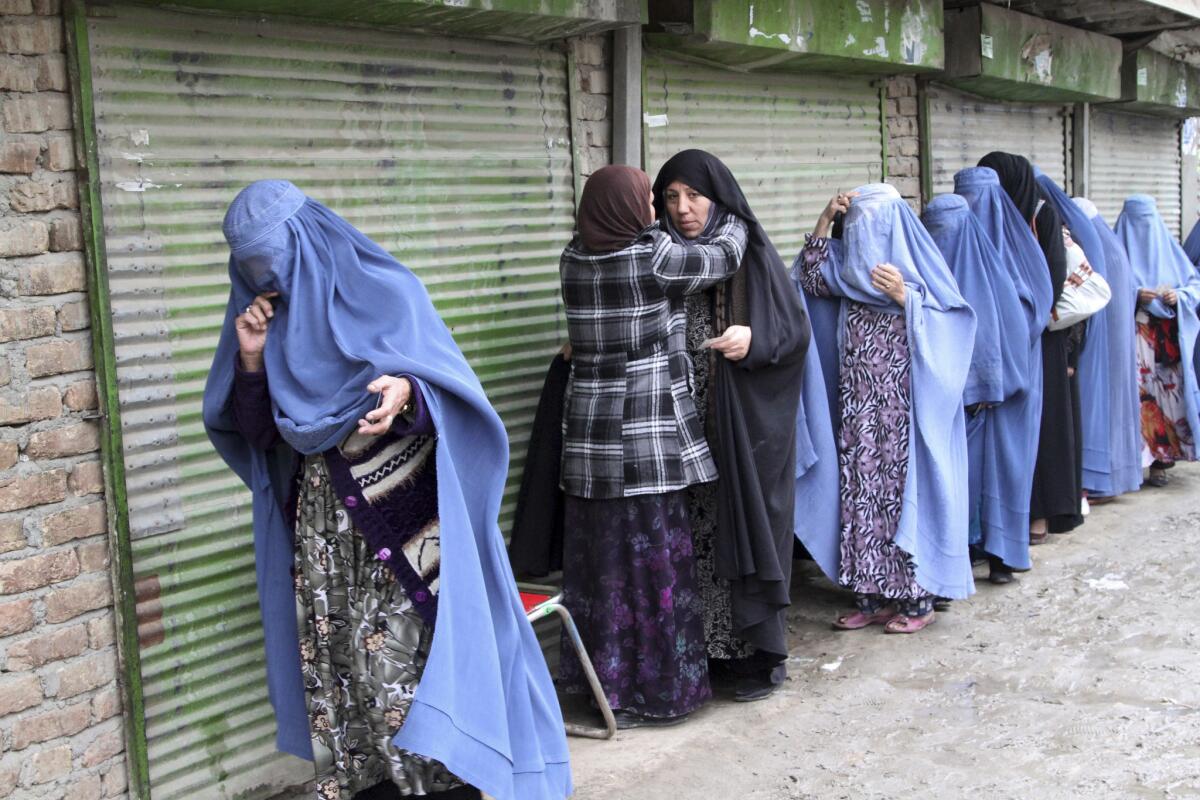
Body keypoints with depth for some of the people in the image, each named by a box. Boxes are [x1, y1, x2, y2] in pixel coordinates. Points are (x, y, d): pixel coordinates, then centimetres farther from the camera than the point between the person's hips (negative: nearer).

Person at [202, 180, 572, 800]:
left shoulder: (384, 293, -7)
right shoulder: (265, 314, 8)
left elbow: (444, 391, -13)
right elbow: (253, 433, 7)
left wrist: (406, 394, -35)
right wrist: (251, 357, -8)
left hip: (405, 523, -5)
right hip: (322, 530, 5)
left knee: (417, 658, -6)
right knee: (338, 662, 7)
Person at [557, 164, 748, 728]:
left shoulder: (574, 260, 4)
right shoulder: (653, 257, -12)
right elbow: (723, 257, 2)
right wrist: (733, 220, 23)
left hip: (588, 432, 6)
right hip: (646, 434, -6)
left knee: (599, 555, 13)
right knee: (651, 556, 2)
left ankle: (603, 676, 24)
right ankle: (654, 690, 11)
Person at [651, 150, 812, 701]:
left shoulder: (750, 254, -2)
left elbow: (795, 329, -4)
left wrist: (754, 339, -22)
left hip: (742, 421, -3)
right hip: (682, 422, 4)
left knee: (742, 522, 0)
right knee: (692, 532, 5)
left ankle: (759, 654, 12)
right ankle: (704, 647, 18)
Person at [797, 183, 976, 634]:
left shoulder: (915, 268, -6)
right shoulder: (852, 269, 10)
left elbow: (949, 327, -10)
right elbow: (813, 279, 11)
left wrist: (904, 297, -24)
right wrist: (824, 221, 4)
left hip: (905, 410, -6)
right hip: (861, 408, 6)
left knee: (905, 490, 0)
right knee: (864, 491, 7)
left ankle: (915, 599, 11)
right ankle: (873, 597, 16)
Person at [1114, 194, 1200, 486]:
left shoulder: (1168, 247, 14)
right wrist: (1135, 296, -19)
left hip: (1170, 338, 4)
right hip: (1136, 336, -3)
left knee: (1171, 391, -2)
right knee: (1139, 395, -11)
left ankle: (1161, 461, 4)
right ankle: (1136, 458, -8)